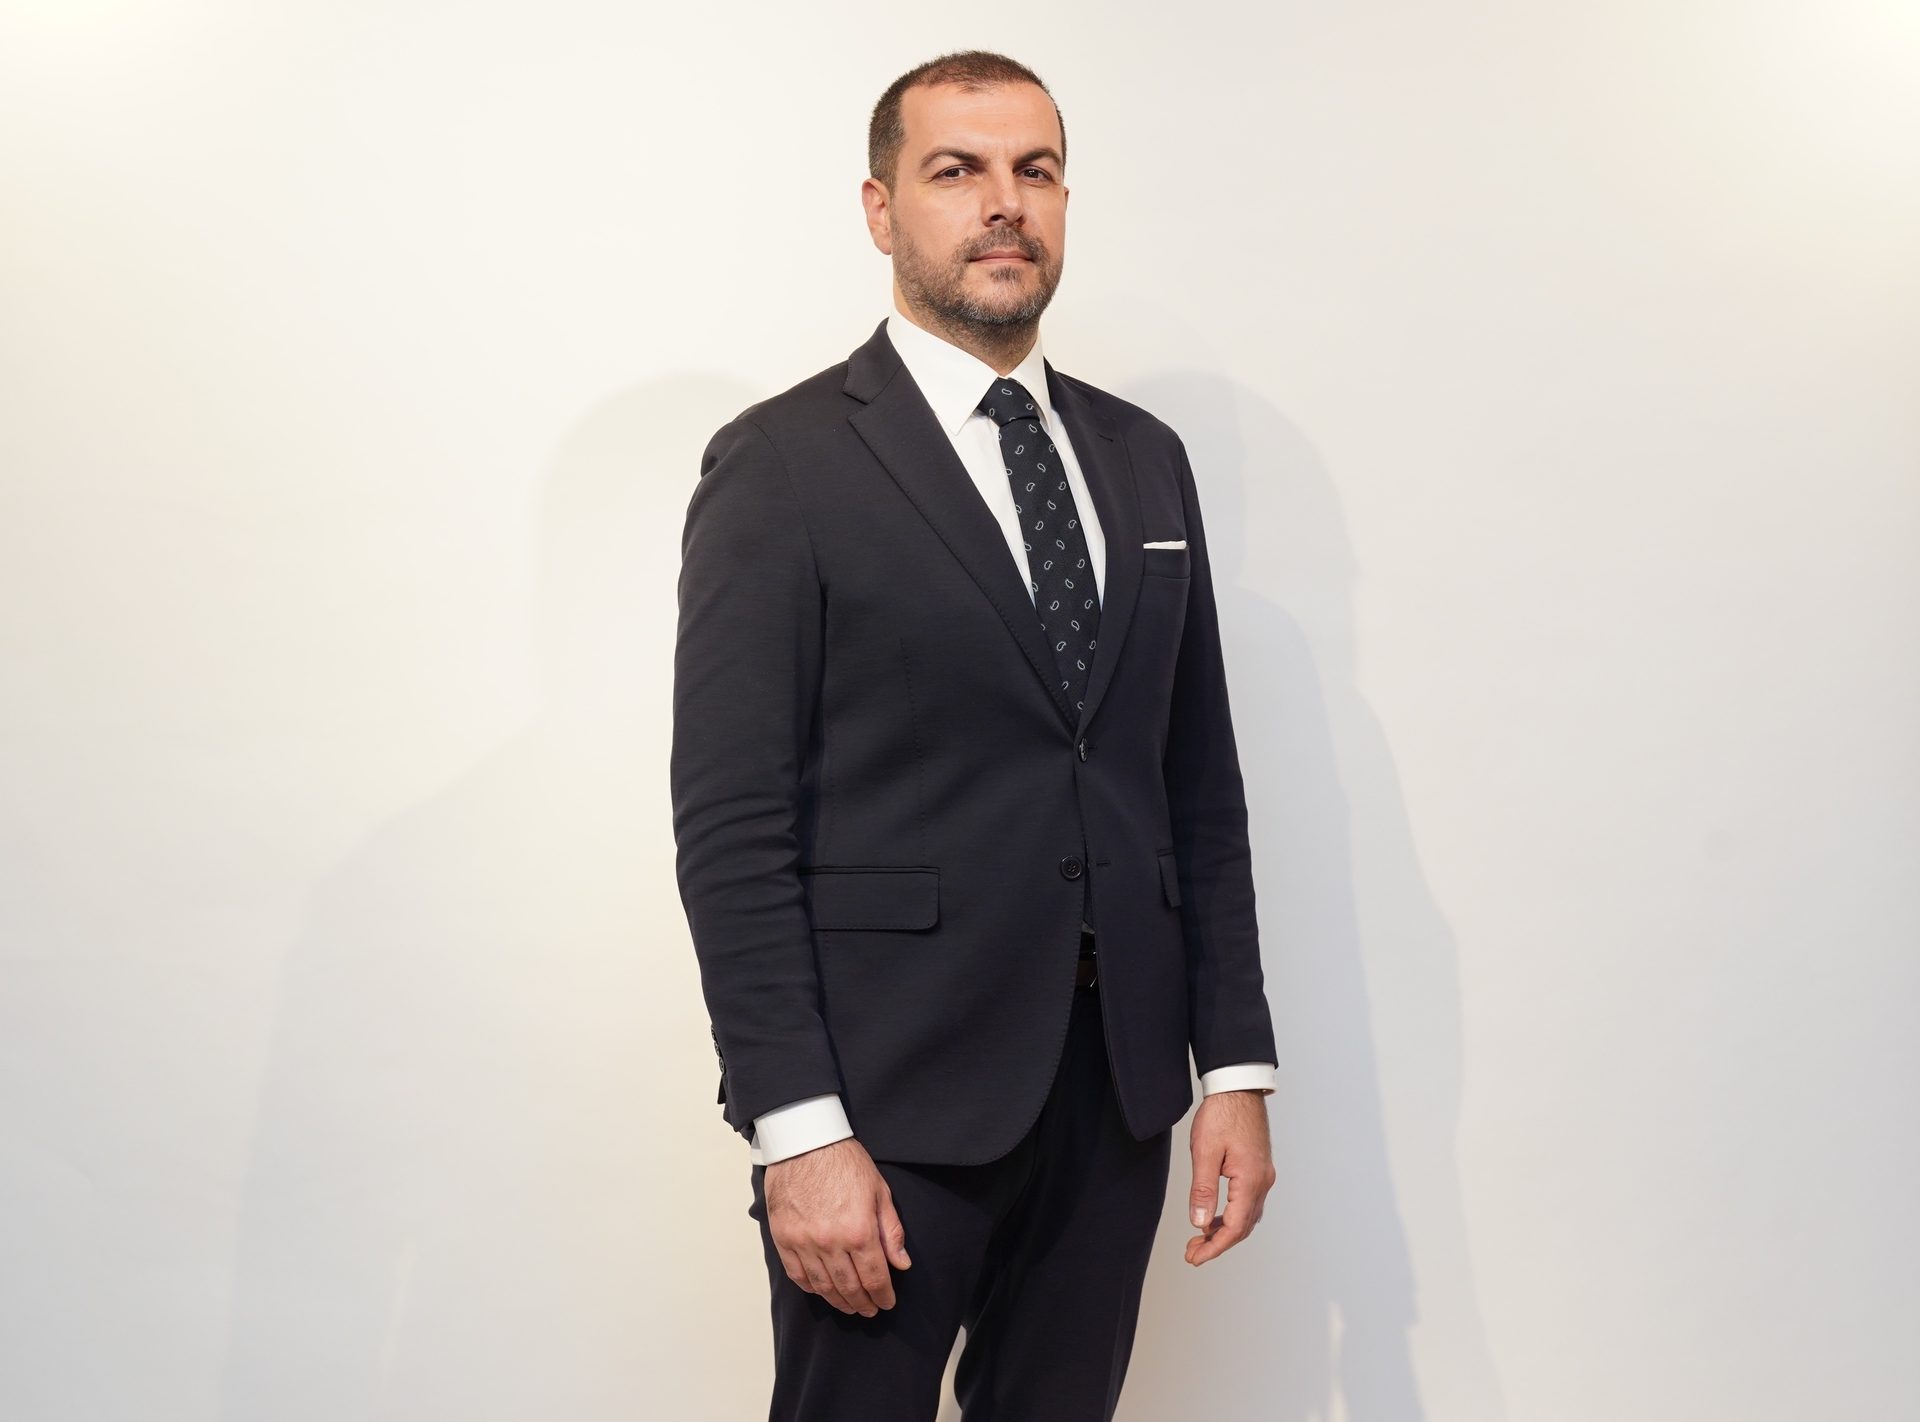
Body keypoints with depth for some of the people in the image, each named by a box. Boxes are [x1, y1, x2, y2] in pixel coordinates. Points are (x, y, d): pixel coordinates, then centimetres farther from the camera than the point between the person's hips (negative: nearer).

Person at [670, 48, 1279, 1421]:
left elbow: (1201, 785, 12)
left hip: (1118, 1092, 5)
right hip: (891, 1098, -4)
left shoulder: (1145, 458, 11)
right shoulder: (783, 464, -6)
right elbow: (732, 830, -10)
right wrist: (798, 1132, -16)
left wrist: (1237, 1065, 7)